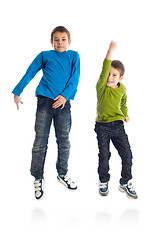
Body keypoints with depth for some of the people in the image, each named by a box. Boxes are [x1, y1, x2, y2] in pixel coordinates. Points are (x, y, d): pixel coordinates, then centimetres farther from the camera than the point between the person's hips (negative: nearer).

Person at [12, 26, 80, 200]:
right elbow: (29, 74, 12)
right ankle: (37, 179, 12)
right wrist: (17, 93, 7)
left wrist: (65, 95, -12)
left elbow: (75, 78, 2)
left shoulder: (73, 56, 12)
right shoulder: (44, 55, 10)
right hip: (45, 101, -1)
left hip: (63, 102, 1)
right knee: (40, 141, -1)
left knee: (64, 141, 8)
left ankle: (62, 174, 26)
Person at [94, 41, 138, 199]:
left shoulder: (122, 88, 2)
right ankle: (103, 182, 27)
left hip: (118, 126, 3)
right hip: (102, 127, -3)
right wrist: (110, 52, -37)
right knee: (104, 156, 5)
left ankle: (125, 183, 21)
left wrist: (125, 114, 17)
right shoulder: (101, 87, -11)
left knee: (127, 155, 2)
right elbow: (104, 71, -29)